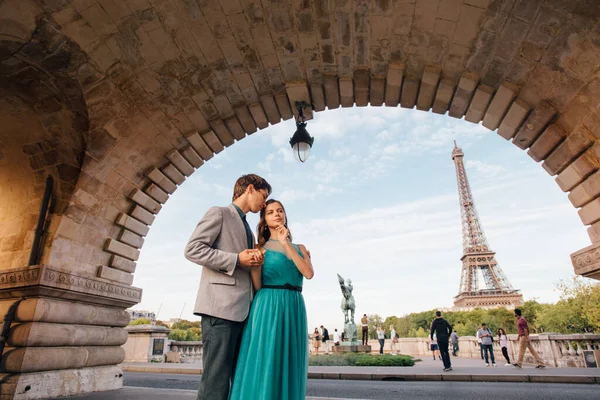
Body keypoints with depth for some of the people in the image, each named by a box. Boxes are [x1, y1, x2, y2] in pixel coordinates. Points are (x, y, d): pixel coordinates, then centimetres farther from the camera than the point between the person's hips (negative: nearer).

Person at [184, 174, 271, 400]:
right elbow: (192, 249, -10)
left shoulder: (247, 229, 26)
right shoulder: (218, 213, 2)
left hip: (242, 310, 8)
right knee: (216, 380, -7)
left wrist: (255, 263, 4)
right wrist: (237, 259, -12)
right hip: (221, 306, -8)